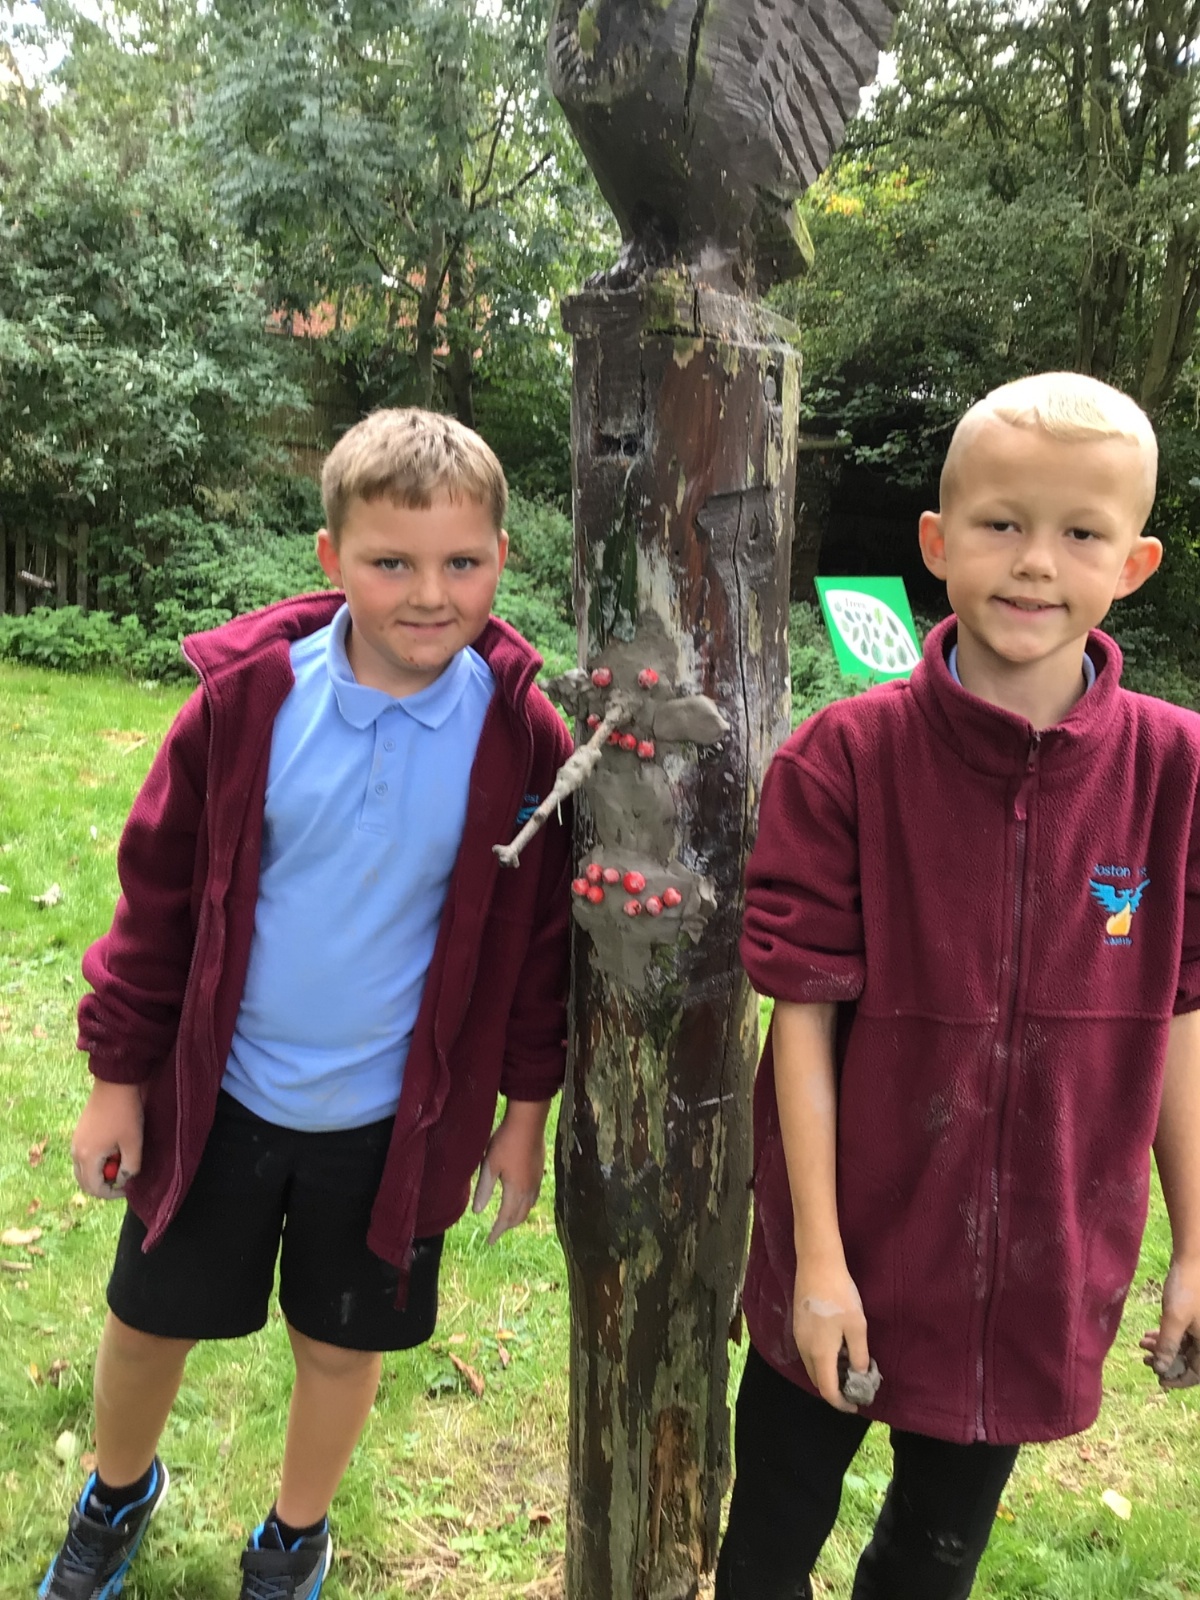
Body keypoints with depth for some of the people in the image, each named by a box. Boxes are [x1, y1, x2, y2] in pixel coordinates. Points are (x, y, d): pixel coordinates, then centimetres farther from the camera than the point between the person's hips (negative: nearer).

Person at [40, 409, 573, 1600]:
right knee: (150, 1317, 19)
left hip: (393, 1118, 0)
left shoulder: (522, 737, -14)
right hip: (215, 1095, 1)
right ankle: (117, 1496, 53)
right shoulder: (246, 697, -15)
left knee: (341, 1342, 18)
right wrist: (118, 1074, 0)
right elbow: (159, 894, -5)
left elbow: (541, 936, -3)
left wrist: (524, 1111, 2)